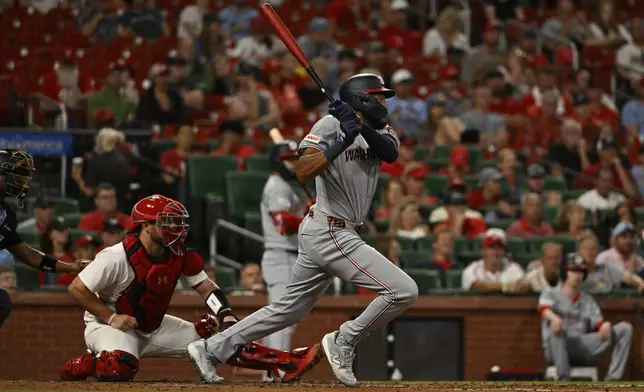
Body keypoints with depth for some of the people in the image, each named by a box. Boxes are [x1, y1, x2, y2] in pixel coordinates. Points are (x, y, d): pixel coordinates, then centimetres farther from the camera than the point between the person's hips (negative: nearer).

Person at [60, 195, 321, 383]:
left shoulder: (180, 256, -6)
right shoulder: (118, 257, -25)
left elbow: (206, 288, -5)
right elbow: (77, 289, -20)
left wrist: (228, 318, -22)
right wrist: (111, 318, -23)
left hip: (155, 327, 6)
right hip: (108, 325, -6)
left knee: (210, 335, -7)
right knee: (119, 368, -40)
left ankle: (285, 364, -11)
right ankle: (88, 363, -8)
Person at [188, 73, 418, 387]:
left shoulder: (380, 132, 11)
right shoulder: (331, 125, -11)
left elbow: (390, 153, -12)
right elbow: (302, 171, -24)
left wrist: (361, 127, -28)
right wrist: (342, 141, -31)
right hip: (330, 234, -9)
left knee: (290, 309, 16)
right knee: (404, 290, -13)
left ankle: (211, 350, 20)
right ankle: (344, 341, 0)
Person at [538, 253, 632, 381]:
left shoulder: (588, 299, 21)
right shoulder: (551, 294, 7)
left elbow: (597, 322, 8)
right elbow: (544, 308, -17)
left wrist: (605, 325, -18)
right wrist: (554, 318, -41)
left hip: (583, 346, 4)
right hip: (554, 350, -4)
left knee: (625, 328, -6)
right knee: (557, 326, -40)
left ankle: (613, 378, -18)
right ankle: (563, 380, -43)